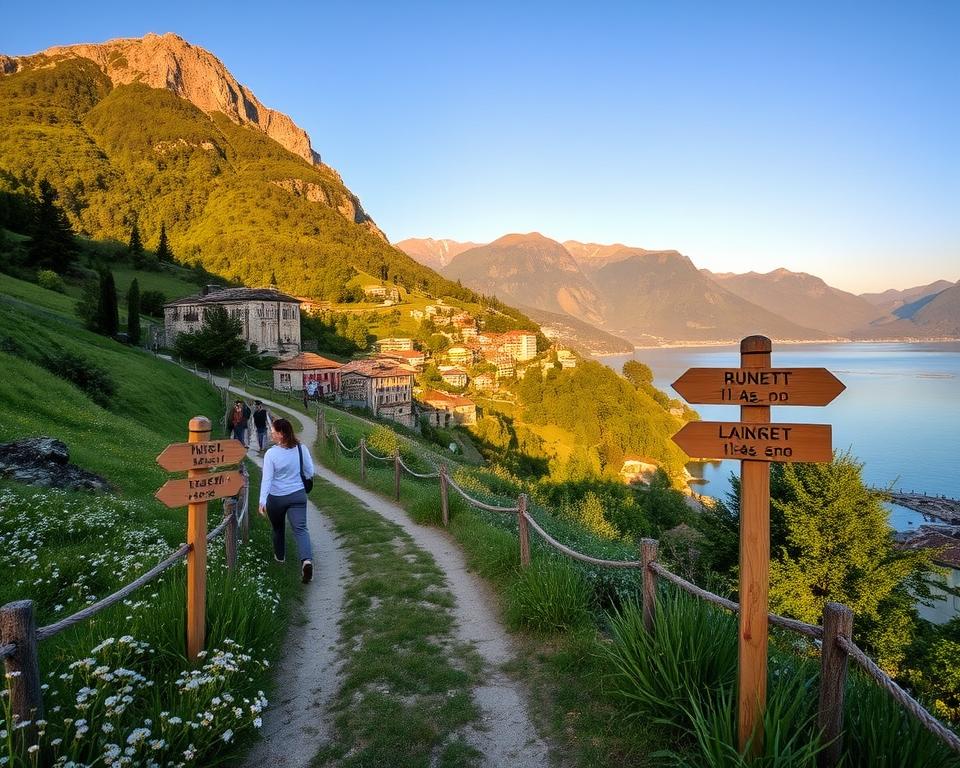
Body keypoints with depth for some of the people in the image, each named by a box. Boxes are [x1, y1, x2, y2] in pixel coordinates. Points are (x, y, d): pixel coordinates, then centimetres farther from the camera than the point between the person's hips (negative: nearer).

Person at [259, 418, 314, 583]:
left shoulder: (271, 454, -16)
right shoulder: (301, 449, -7)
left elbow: (267, 479, -20)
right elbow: (310, 472, 1)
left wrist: (262, 501, -20)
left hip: (276, 498, -1)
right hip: (298, 495, 1)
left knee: (278, 528, 23)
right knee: (300, 529, -3)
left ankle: (280, 555, 43)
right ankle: (306, 559, -24)